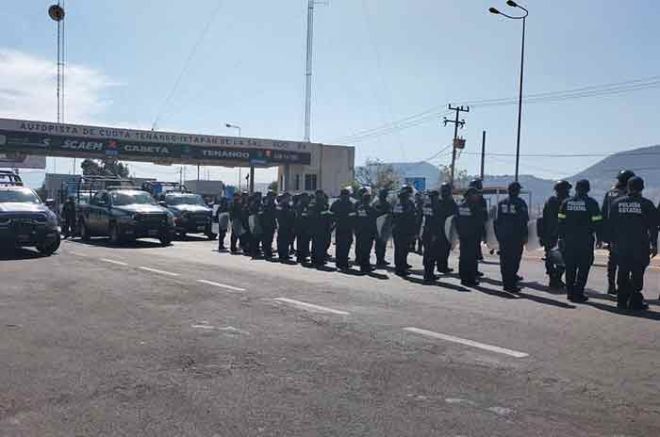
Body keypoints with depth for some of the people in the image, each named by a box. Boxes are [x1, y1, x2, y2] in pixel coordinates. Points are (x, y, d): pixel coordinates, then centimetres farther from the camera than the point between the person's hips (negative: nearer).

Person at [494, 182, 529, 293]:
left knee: (504, 260, 10)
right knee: (514, 260, -3)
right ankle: (511, 284, -7)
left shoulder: (501, 203, 8)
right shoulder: (520, 203, -6)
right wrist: (524, 236, -3)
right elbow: (524, 221, -8)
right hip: (516, 237, -5)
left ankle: (506, 284, 15)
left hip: (503, 237, 5)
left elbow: (497, 221, 10)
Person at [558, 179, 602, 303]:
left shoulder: (566, 202, 6)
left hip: (569, 240, 3)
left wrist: (561, 237, 10)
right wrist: (600, 237, 3)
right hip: (585, 240, -3)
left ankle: (570, 292, 13)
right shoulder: (591, 203, -4)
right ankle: (578, 293, -3)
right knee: (583, 267, 2)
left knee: (570, 267, 11)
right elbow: (597, 222, -5)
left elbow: (561, 221, 6)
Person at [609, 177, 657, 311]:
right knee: (637, 274, 2)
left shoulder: (616, 203, 3)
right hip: (640, 245, -3)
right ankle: (635, 302, 2)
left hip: (621, 246, 3)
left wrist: (613, 241, 12)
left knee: (623, 273, 11)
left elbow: (611, 224, 6)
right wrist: (654, 244, 2)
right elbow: (653, 226, -4)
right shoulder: (646, 204, -5)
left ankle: (622, 301, 14)